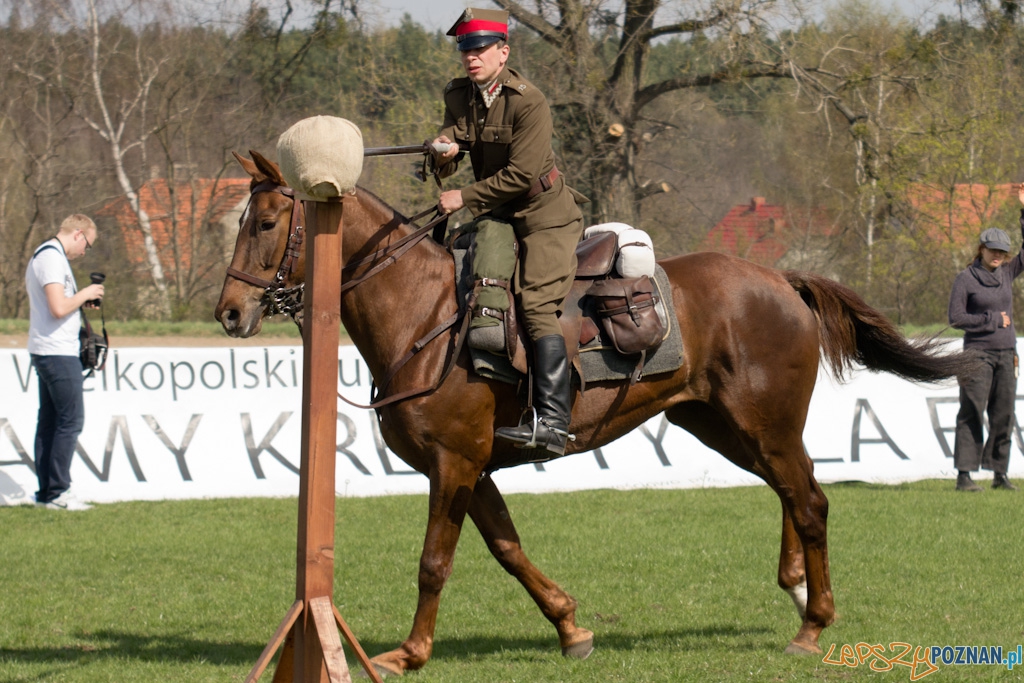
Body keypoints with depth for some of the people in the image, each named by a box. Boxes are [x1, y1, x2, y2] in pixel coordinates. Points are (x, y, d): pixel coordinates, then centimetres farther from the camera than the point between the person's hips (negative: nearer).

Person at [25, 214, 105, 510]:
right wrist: (85, 294, -9)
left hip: (44, 352, 11)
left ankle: (46, 491, 11)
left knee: (50, 422, 10)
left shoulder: (41, 256, 18)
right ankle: (56, 493, -9)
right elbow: (59, 308, -24)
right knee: (71, 421, -9)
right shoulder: (52, 259, -15)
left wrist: (80, 301, 14)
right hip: (58, 353, -11)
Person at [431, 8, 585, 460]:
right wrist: (444, 154, -18)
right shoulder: (458, 97, 4)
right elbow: (442, 169, 6)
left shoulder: (528, 103, -19)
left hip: (545, 214, -8)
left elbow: (520, 175, -23)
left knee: (537, 303, -20)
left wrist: (464, 198, -19)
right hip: (497, 214, 8)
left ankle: (551, 422, -28)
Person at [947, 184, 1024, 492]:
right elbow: (956, 318, -9)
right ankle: (963, 475, -10)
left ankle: (999, 473, 13)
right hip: (978, 353, -5)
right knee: (972, 414, -8)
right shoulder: (966, 279, -5)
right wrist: (993, 320, -10)